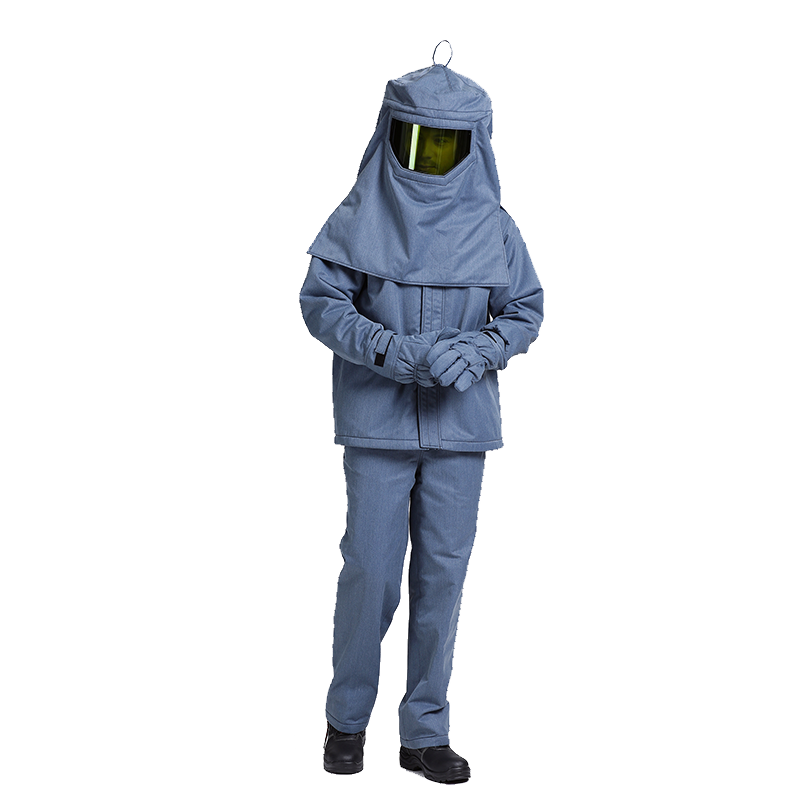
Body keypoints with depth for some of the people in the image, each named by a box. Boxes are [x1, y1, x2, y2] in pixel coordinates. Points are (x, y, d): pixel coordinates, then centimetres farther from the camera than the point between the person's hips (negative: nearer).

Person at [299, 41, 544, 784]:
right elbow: (321, 301, -4)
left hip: (460, 419, 2)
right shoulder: (361, 215, -3)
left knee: (442, 574, 5)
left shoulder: (492, 225, 2)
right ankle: (346, 718, 22)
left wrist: (480, 351, -14)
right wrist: (389, 349, -18)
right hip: (377, 420, -2)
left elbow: (525, 310, 6)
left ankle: (426, 733, 18)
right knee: (370, 570, 0)